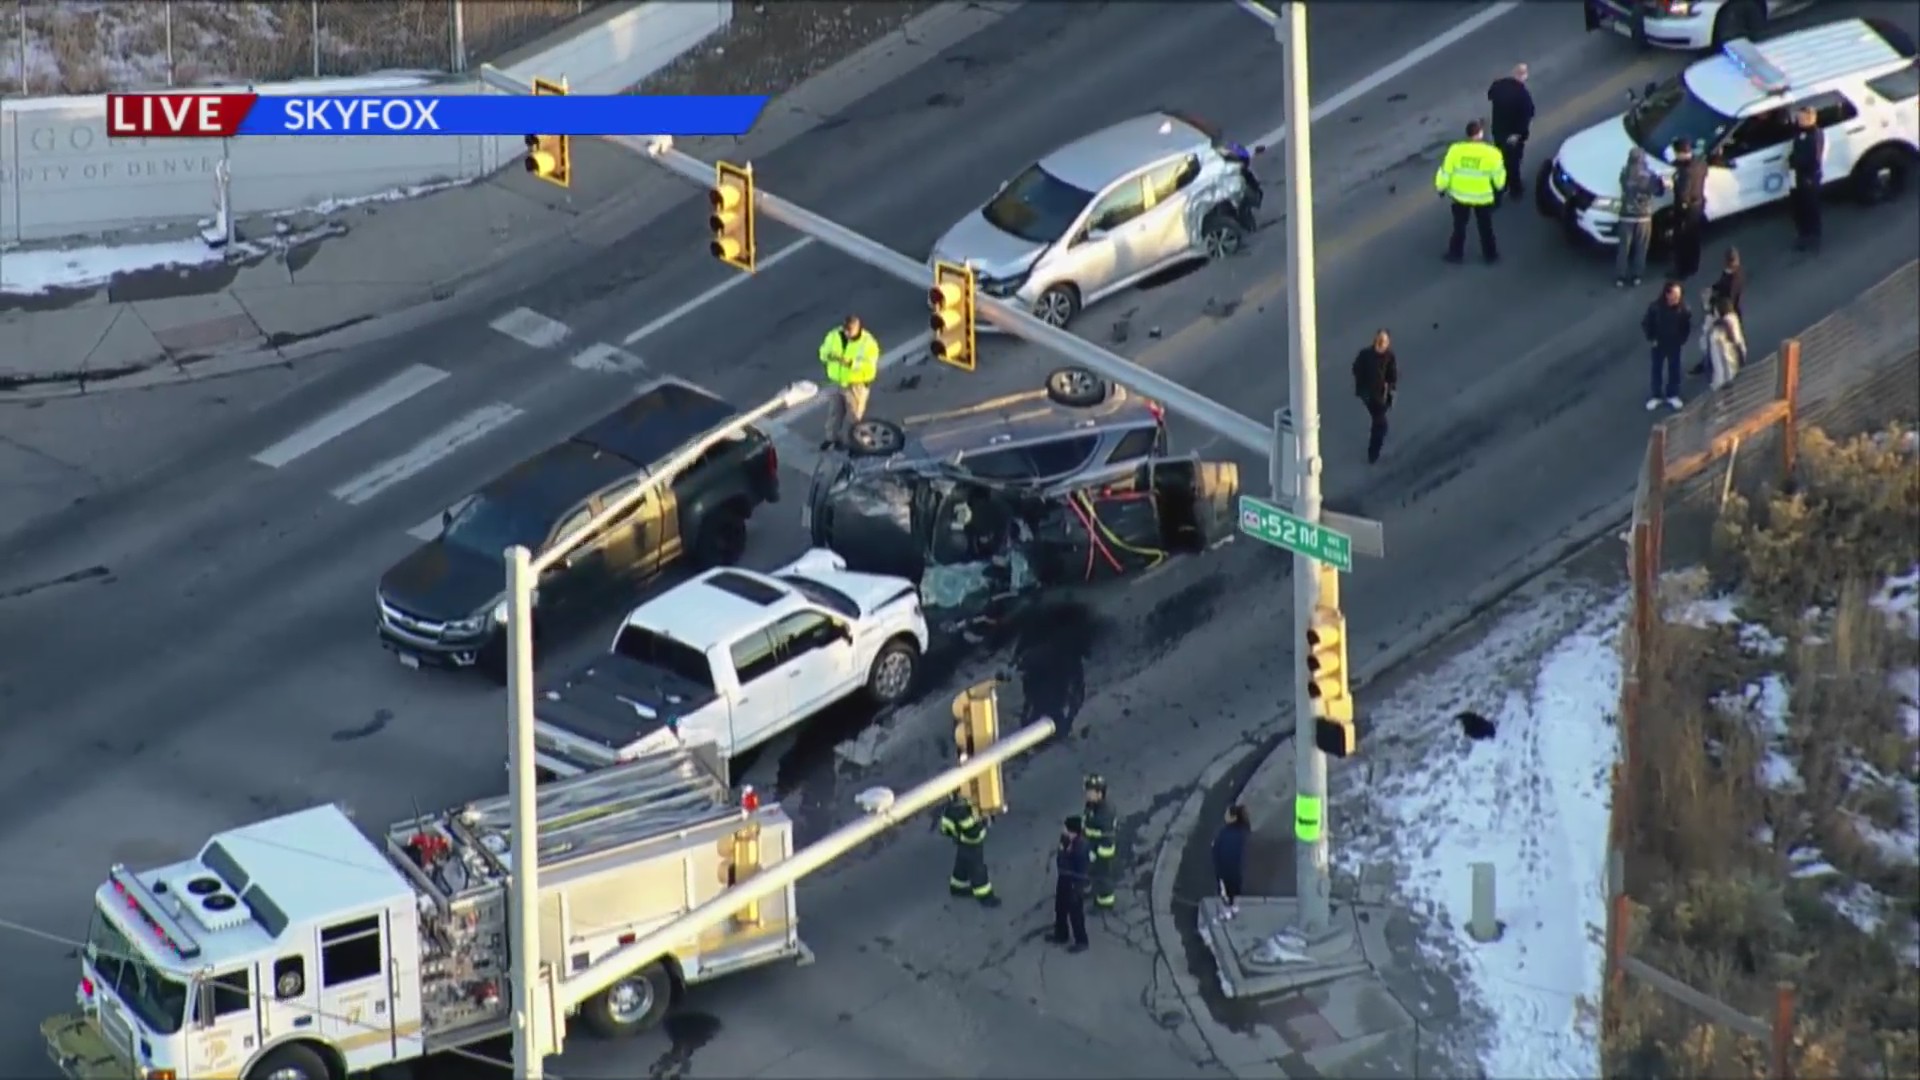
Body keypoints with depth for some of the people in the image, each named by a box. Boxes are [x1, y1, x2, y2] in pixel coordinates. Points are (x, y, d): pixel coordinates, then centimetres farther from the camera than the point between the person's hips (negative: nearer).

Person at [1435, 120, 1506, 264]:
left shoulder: (1456, 150, -20)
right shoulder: (1492, 154, -22)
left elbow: (1446, 172, -9)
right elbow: (1498, 178, -9)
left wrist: (1441, 187, 10)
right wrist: (1499, 187, 14)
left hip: (1460, 195, 1)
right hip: (1483, 197, -1)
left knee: (1459, 226, 22)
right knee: (1485, 227, 21)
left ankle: (1456, 253, 32)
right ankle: (1490, 254, 34)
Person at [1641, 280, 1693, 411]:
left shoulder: (1683, 308, -22)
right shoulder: (1655, 307, -25)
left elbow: (1687, 326, -5)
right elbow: (1646, 323, -11)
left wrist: (1682, 339, -6)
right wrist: (1651, 339, -10)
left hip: (1674, 345, 1)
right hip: (1658, 344, -1)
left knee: (1674, 369, 17)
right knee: (1656, 369, 14)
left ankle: (1673, 396, 36)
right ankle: (1655, 396, 32)